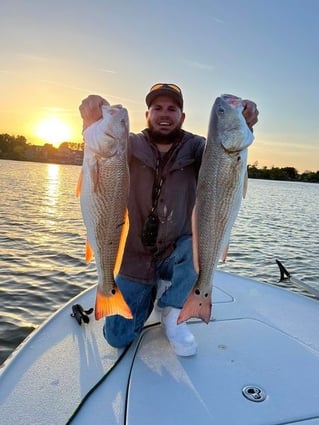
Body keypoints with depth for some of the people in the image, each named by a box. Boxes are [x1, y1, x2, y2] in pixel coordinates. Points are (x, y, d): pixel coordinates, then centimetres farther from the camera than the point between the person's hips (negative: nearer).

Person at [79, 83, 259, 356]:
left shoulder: (195, 148, -5)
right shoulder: (132, 146, -6)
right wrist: (93, 122, -46)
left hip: (177, 255, 0)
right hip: (134, 258, 0)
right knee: (118, 338, 0)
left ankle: (173, 311, -6)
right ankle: (150, 292, 30)